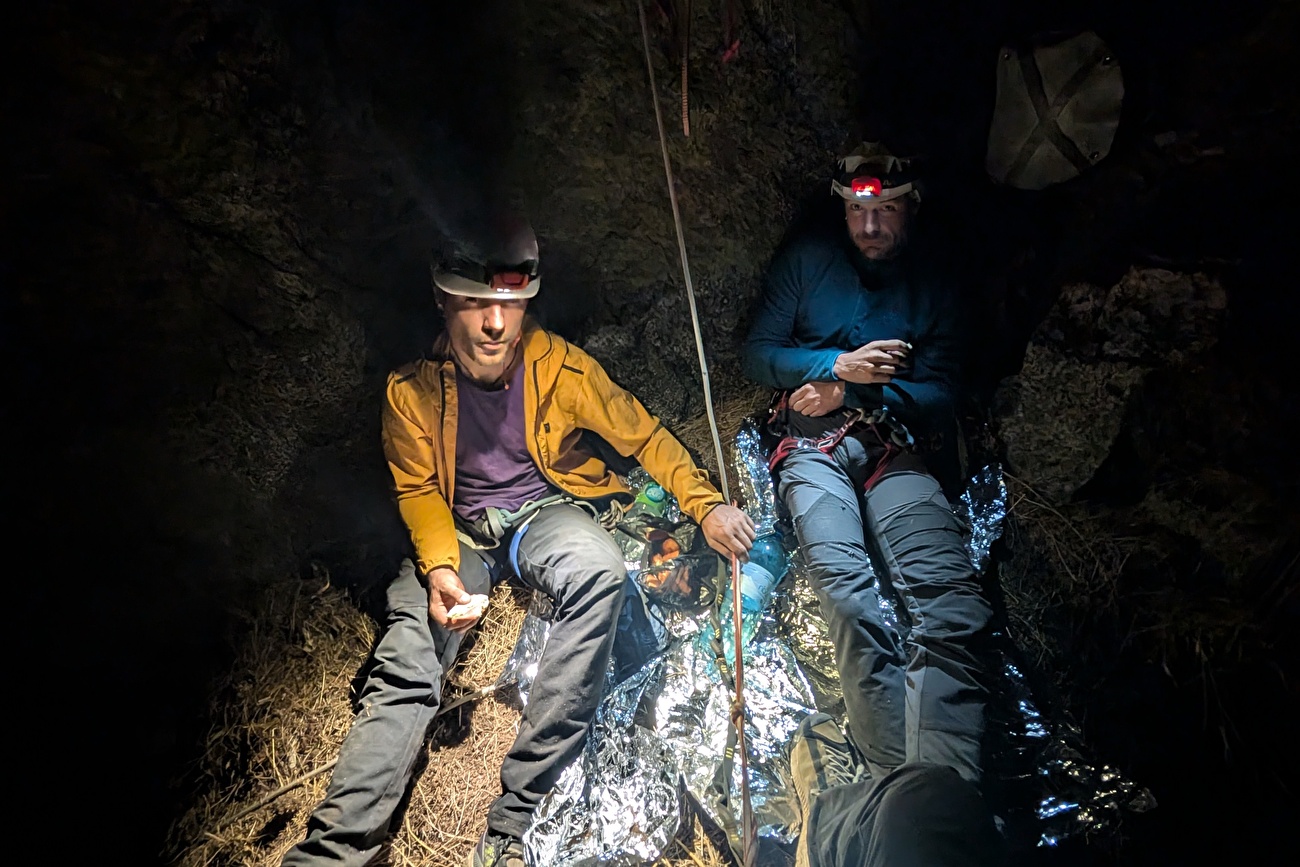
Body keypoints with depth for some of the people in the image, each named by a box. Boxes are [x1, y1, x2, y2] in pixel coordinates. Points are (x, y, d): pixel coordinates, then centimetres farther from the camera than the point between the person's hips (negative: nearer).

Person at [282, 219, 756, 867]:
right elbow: (418, 490, 1)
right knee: (403, 666, -21)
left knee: (600, 570, -35)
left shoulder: (558, 365, -10)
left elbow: (643, 436, -1)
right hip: (459, 529, 2)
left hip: (546, 511, -1)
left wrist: (705, 503, -14)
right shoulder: (412, 388, -8)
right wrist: (439, 569, -17)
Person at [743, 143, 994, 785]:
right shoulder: (807, 258, 15)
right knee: (848, 590, -29)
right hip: (812, 443, -1)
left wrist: (849, 393, -5)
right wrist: (839, 365, -7)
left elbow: (942, 393, 9)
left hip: (895, 449, 1)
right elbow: (757, 353, 10)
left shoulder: (933, 285, 17)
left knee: (951, 599, -26)